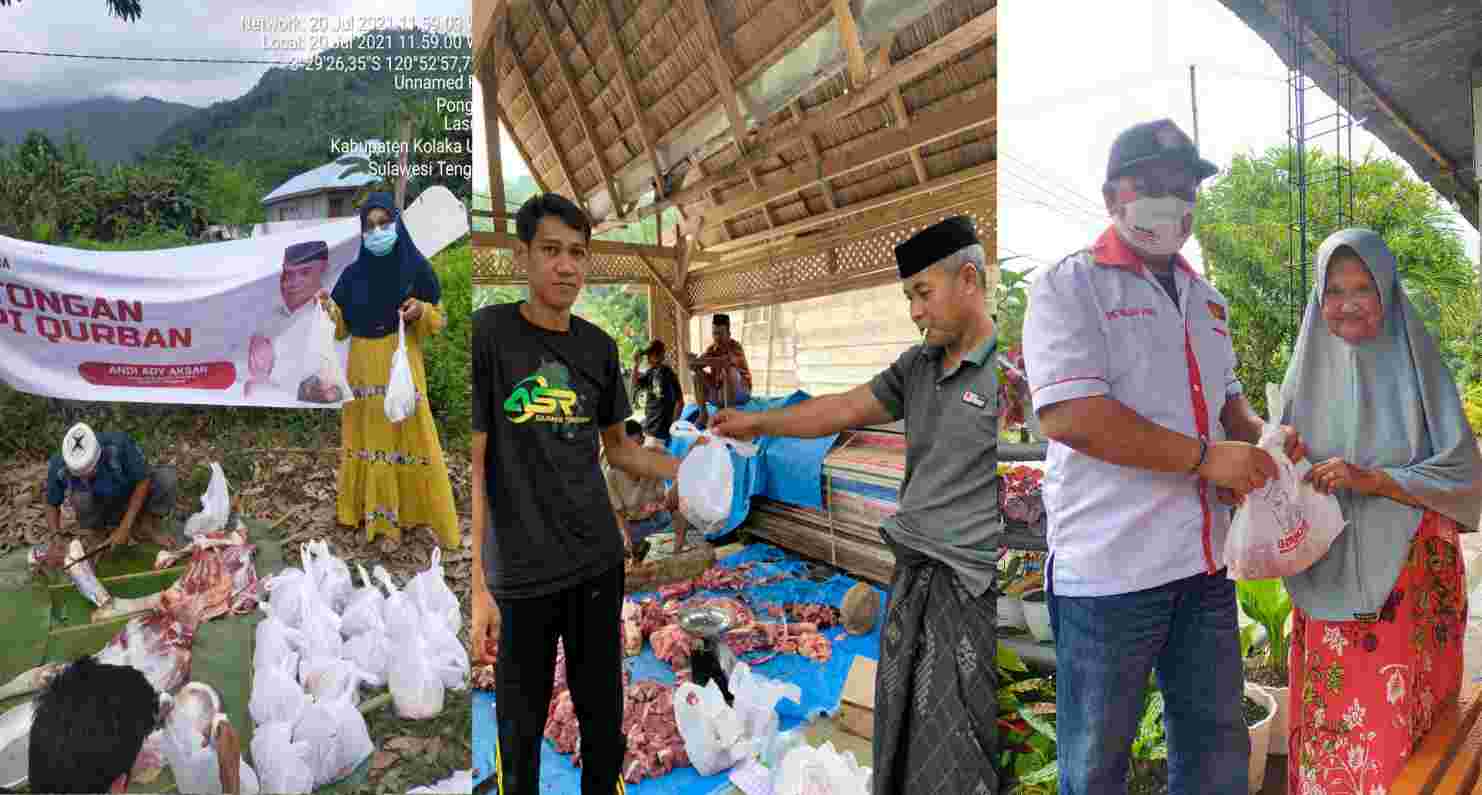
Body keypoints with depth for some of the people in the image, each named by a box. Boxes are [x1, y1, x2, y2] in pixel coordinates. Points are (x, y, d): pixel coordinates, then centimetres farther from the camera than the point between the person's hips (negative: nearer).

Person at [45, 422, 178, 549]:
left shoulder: (118, 445, -33)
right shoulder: (59, 466, -24)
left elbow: (143, 481, -23)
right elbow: (52, 505, -7)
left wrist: (124, 528, -25)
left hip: (135, 501, -1)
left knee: (167, 476, -28)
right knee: (80, 497, -31)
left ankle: (150, 523, -5)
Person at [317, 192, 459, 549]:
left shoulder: (416, 266, -2)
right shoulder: (353, 272, 5)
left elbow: (438, 319, 2)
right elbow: (342, 325, 9)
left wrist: (422, 310, -18)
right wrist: (328, 308, -10)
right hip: (363, 366, 3)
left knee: (408, 434, -1)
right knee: (367, 435, 8)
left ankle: (417, 511, 11)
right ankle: (365, 509, 20)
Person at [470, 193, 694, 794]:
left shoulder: (599, 346, 3)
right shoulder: (488, 332, -11)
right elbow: (472, 463, -11)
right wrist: (476, 584, -14)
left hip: (599, 563, 4)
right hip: (522, 572, -4)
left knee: (604, 717, 16)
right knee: (521, 727, 12)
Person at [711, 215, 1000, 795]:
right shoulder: (917, 365, 10)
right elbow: (843, 409, 14)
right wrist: (758, 423, 15)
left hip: (969, 591, -7)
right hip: (911, 580, 7)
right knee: (898, 748, 17)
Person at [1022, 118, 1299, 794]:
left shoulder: (1206, 299, 16)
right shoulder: (1070, 287, -8)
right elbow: (1067, 415, -21)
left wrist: (1257, 436, 4)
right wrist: (1206, 456, -18)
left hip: (1205, 564, 7)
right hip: (1109, 567, -7)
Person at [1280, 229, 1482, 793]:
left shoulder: (1416, 366, -1)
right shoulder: (1309, 370, 5)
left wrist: (1370, 479, -18)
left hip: (1408, 579, -2)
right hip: (1328, 580, 2)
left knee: (1400, 732, 1)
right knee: (1330, 726, 5)